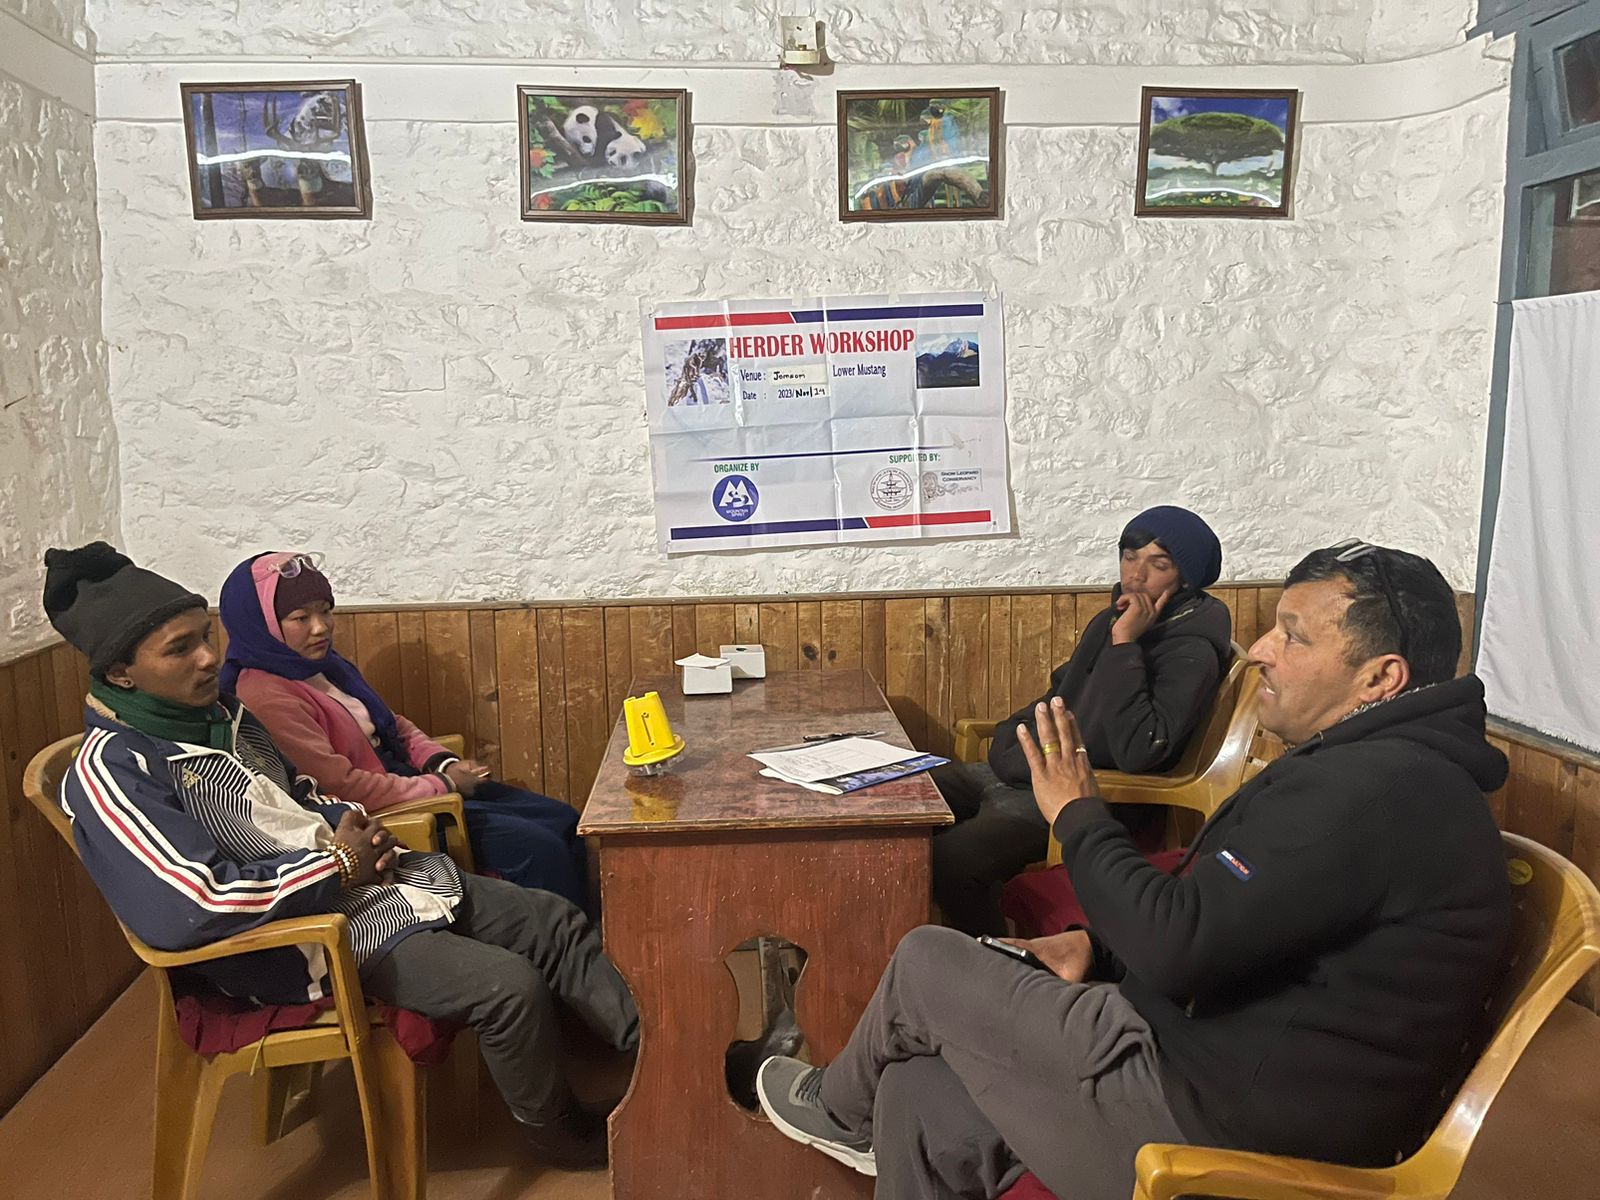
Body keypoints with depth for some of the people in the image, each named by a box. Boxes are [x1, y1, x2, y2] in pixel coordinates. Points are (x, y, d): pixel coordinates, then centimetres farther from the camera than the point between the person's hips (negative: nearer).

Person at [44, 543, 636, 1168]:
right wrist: (336, 863, -20)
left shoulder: (219, 711, 7)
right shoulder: (111, 771, -19)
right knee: (509, 986, -20)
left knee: (554, 921, 3)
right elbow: (181, 909, -30)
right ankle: (555, 1129, 9)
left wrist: (355, 821, 0)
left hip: (355, 874, 9)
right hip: (302, 941, -9)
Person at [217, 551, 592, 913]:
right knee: (539, 848, -18)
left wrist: (443, 763, -1)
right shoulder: (266, 696, -21)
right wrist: (443, 785, -18)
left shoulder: (324, 664, 8)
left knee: (563, 820, 5)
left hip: (408, 779, 10)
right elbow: (342, 786, -25)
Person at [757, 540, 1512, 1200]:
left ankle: (838, 1111, 32)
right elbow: (1223, 930, 18)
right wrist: (1103, 948, 7)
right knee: (918, 1099, 9)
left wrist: (1076, 815, -12)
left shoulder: (1369, 791, -24)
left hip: (1220, 1125, -10)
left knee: (927, 963, 2)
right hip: (1260, 1096, 10)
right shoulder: (1382, 769, 11)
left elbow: (1177, 945, -27)